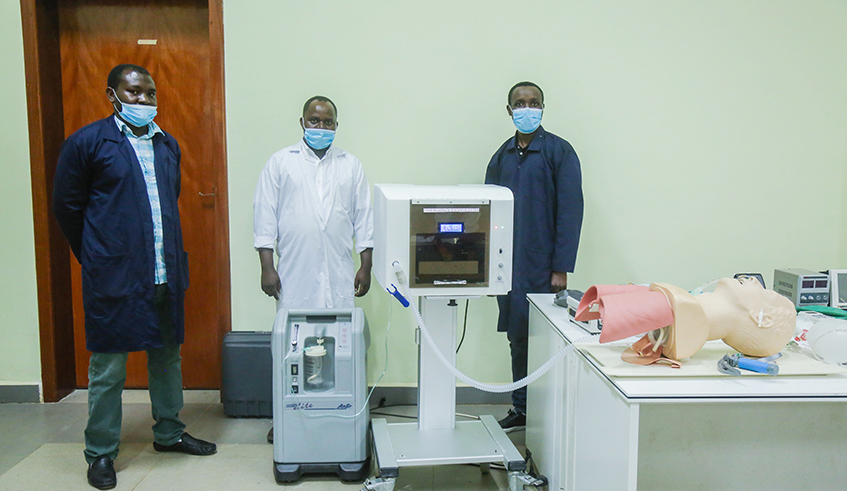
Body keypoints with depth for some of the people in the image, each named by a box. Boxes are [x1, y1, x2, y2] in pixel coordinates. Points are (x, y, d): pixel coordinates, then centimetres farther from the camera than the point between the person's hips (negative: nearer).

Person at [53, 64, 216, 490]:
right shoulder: (88, 142, -5)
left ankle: (168, 433, 34)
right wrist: (94, 258, 8)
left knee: (167, 357, 16)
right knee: (108, 368, 4)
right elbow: (66, 207, 2)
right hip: (114, 279, -5)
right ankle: (100, 453, 20)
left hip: (166, 275, 6)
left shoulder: (168, 145, 12)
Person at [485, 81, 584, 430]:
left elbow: (569, 212, -9)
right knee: (517, 337, 12)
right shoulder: (503, 155, 12)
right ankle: (521, 409, 24)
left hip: (541, 266, -5)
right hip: (507, 265, 5)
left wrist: (561, 269, -13)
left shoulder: (559, 152, -4)